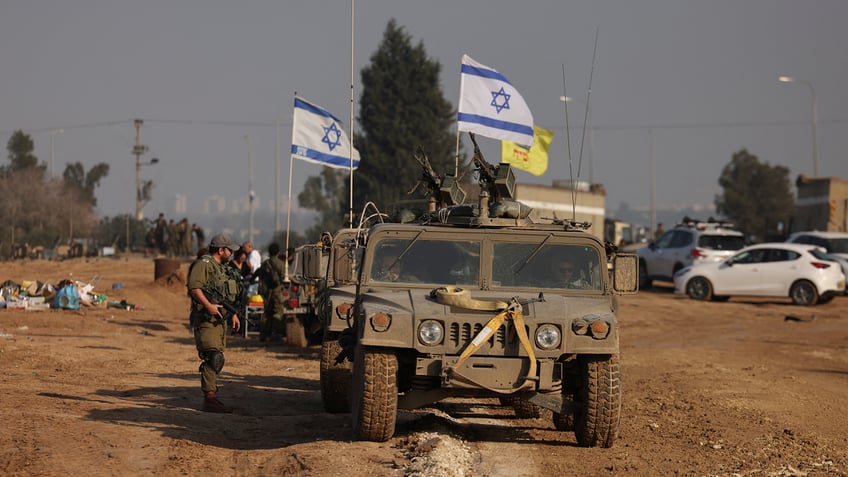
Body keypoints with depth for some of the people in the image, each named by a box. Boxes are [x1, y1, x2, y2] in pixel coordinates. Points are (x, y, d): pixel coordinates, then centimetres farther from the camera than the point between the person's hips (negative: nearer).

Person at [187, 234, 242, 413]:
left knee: (217, 359, 11)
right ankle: (210, 398, -21)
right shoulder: (204, 264, -8)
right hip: (206, 319, -10)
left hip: (220, 319, 10)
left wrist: (233, 314, 23)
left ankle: (211, 396, 17)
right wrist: (208, 305, -30)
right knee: (213, 358, -17)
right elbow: (194, 287, -21)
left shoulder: (223, 268, 23)